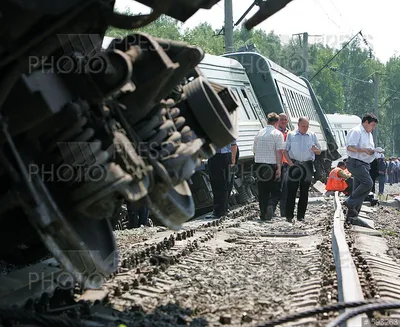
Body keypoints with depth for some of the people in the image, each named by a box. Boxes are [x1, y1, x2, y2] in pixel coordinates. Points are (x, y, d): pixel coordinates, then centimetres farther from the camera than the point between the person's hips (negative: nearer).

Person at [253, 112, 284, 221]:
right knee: (276, 191, 4)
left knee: (262, 191, 10)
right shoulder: (277, 134, -6)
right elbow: (279, 151, -13)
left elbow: (254, 151, 16)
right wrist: (279, 167, -15)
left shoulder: (259, 133, 11)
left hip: (259, 164, 5)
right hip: (272, 165, -4)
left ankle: (263, 214, 10)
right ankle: (271, 206, -22)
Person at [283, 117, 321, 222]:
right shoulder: (291, 135, 7)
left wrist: (315, 149, -9)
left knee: (304, 192, 4)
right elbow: (285, 150, 5)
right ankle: (289, 215, -3)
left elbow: (319, 152, 15)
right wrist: (290, 162, -10)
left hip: (307, 165, 2)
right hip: (294, 165, -2)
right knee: (291, 190, -6)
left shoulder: (312, 135, 12)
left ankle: (301, 216, 10)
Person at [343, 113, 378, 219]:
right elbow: (350, 147, -20)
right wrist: (365, 150, -25)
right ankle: (350, 202, -13)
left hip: (364, 164, 10)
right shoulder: (356, 131, -9)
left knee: (358, 188, 7)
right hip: (356, 163, -10)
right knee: (368, 183, -21)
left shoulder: (369, 134, 22)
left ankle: (352, 212, 9)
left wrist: (373, 151, 12)